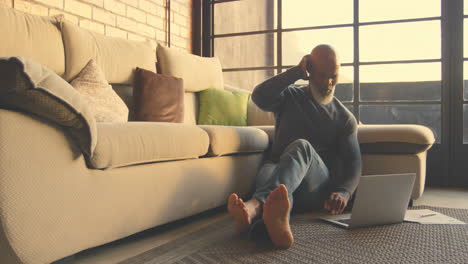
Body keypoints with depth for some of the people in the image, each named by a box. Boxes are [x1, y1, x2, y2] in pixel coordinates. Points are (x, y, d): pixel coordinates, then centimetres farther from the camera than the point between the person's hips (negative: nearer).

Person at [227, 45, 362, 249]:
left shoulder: (345, 117, 15)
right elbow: (259, 97, -8)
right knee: (268, 171, -38)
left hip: (317, 188, 0)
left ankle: (256, 205, -64)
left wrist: (342, 192, -17)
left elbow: (353, 163, 4)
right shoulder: (289, 97, 15)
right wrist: (297, 72, -6)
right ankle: (278, 224, -75)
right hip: (276, 168, 1)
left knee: (302, 146, -35)